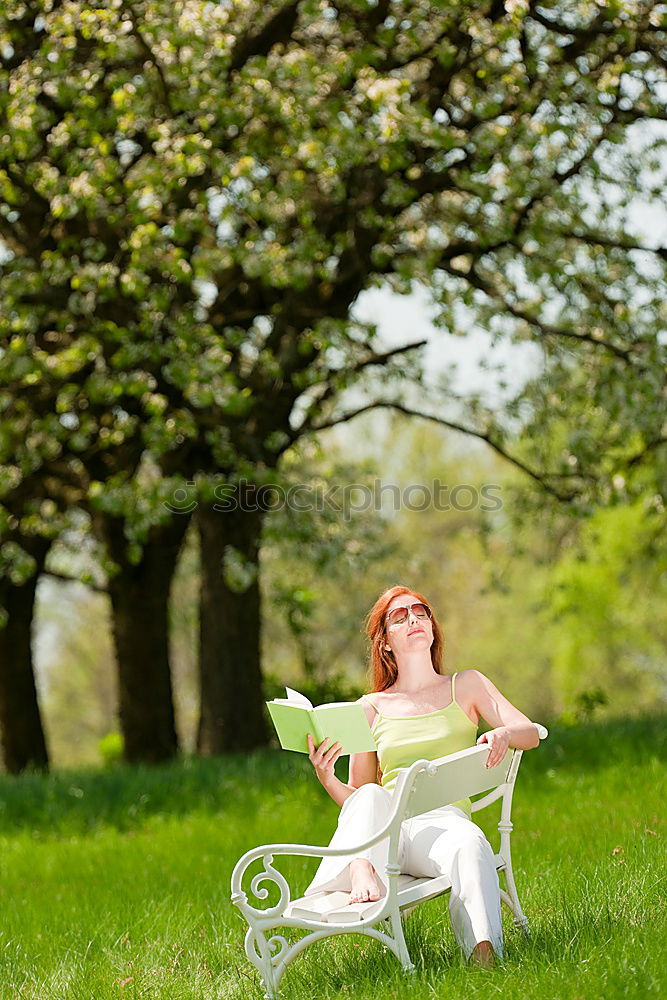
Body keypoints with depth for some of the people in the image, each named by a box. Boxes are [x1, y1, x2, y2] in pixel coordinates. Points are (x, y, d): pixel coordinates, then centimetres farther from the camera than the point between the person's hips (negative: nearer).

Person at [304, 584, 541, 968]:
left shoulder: (466, 686, 20)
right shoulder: (372, 707, 21)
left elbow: (531, 733, 7)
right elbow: (354, 798, 20)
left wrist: (503, 733, -18)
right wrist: (326, 778, -4)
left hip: (444, 819, -1)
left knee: (470, 844, -38)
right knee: (372, 796, -35)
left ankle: (484, 956, -57)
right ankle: (363, 875, -61)